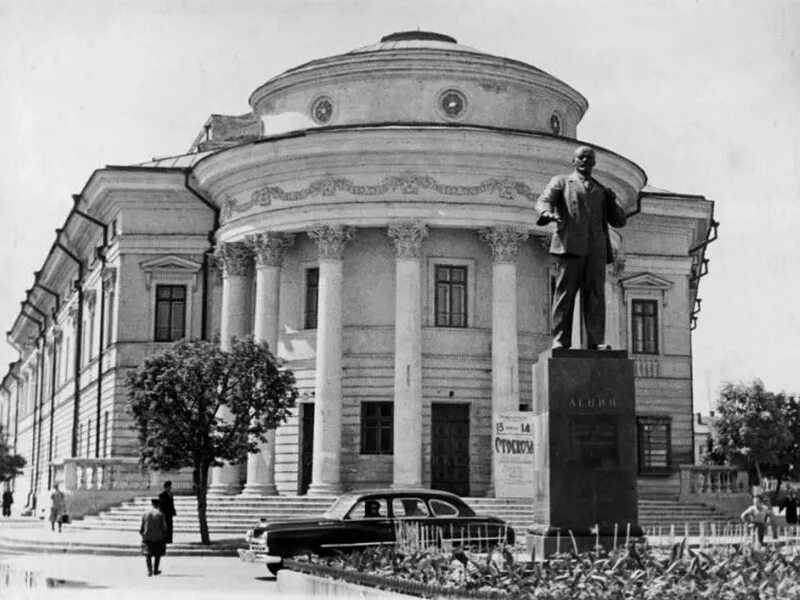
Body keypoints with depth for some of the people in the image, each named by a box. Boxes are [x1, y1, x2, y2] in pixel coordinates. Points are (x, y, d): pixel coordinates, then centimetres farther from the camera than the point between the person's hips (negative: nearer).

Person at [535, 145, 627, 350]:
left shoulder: (601, 190, 27)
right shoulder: (561, 182, 18)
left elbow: (619, 221, 23)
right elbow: (543, 201, 0)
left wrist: (612, 201, 3)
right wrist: (548, 213, -24)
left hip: (596, 249, 3)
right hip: (570, 245, -3)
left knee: (596, 295, -6)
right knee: (565, 293, -7)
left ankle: (595, 341, -8)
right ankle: (560, 341, -8)